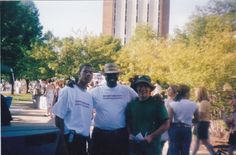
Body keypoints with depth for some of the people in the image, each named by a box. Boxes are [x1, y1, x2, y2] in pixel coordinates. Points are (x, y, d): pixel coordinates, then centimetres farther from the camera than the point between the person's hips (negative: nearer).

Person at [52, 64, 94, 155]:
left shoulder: (89, 95, 12)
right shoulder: (68, 90, -8)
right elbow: (59, 116, -9)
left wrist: (88, 136, 15)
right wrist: (61, 137, -12)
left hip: (83, 138, 7)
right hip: (70, 137, -7)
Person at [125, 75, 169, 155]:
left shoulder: (157, 103, -4)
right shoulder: (131, 104, 5)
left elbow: (166, 125, -4)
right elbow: (127, 123, 16)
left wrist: (151, 136, -13)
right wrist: (130, 134, -2)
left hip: (152, 146, -2)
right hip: (134, 146, 3)